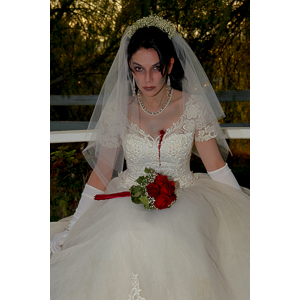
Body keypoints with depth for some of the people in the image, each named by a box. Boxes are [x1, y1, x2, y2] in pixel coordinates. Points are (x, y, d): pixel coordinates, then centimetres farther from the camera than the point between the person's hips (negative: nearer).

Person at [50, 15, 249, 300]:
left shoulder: (192, 106, -4)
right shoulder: (117, 110, -3)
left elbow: (216, 166, 2)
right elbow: (101, 173, 3)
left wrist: (246, 213, -2)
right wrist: (72, 228, 1)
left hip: (185, 205, 0)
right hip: (129, 205, 1)